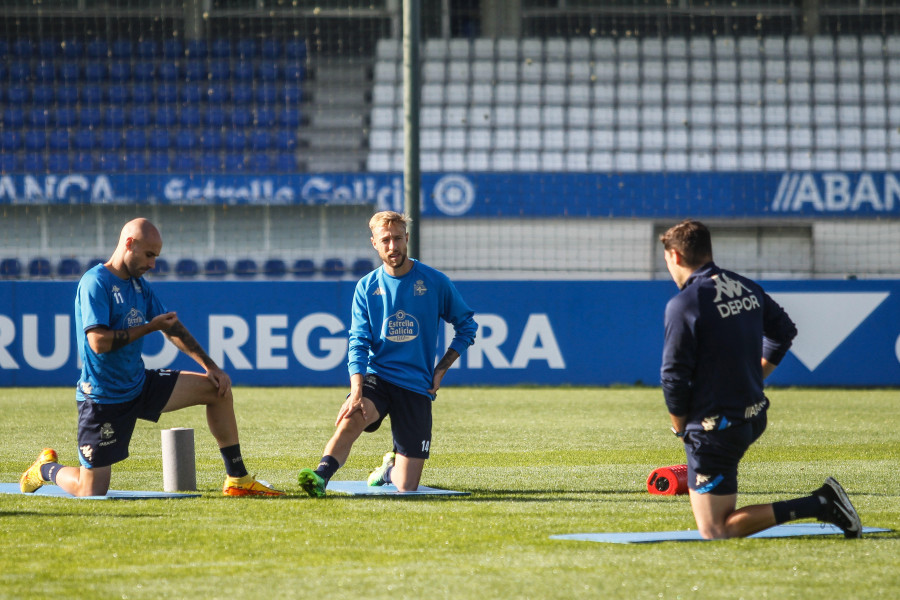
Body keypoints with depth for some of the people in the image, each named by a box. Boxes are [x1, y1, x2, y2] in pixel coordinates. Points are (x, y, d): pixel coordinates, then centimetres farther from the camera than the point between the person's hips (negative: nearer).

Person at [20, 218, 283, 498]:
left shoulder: (139, 285, 8)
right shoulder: (95, 283, -18)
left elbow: (172, 327, 18)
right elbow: (99, 342, -27)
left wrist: (210, 366, 11)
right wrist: (149, 327, -18)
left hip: (140, 385, 8)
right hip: (103, 398, -8)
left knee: (218, 389, 0)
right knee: (92, 492, -8)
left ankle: (237, 479, 7)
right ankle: (47, 468, 25)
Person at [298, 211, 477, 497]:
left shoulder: (435, 282, 0)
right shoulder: (367, 288, 3)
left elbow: (466, 326, 11)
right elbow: (359, 344, -5)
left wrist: (441, 370, 2)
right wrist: (356, 391, -20)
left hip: (416, 386, 0)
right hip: (376, 377, 0)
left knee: (406, 487, -2)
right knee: (351, 417, -37)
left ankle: (390, 468, 31)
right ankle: (321, 477, -46)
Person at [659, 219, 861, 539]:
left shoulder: (683, 304, -18)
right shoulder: (747, 288, 5)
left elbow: (674, 376, -17)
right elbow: (785, 330, 20)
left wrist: (680, 427, -1)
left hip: (715, 427, -9)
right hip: (755, 415, 9)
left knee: (715, 531, -5)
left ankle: (819, 505, -13)